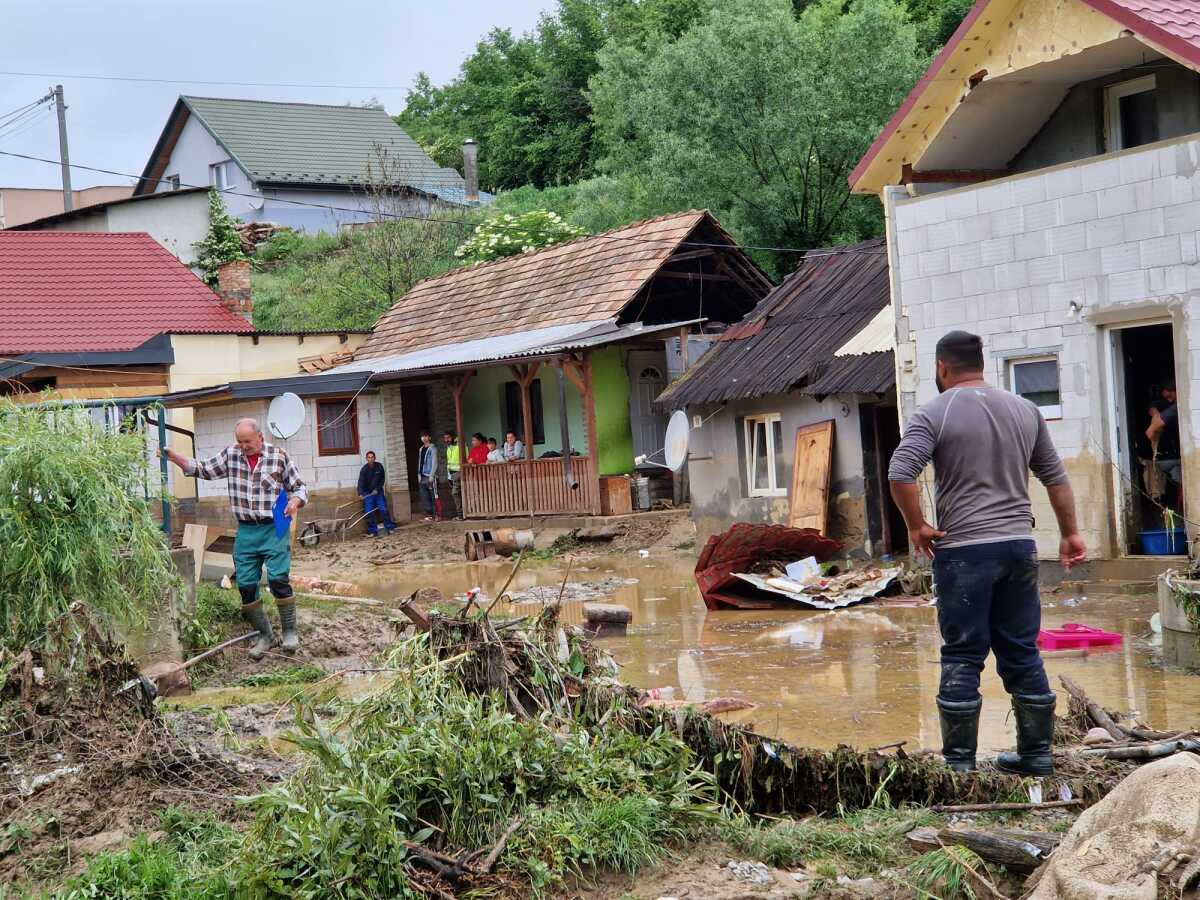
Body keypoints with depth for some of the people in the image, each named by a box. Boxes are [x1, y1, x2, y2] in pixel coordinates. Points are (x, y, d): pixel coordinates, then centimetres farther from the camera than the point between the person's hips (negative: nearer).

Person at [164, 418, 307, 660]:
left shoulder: (279, 456, -3)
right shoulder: (231, 455, 6)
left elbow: (299, 487, 4)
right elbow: (203, 469, 10)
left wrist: (295, 500, -17)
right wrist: (173, 457, -1)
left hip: (274, 529, -4)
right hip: (246, 531, 4)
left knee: (278, 580, -14)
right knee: (245, 585, 3)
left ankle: (290, 631, 1)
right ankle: (264, 635, 18)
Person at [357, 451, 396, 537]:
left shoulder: (379, 467, -5)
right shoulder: (364, 470, -15)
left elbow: (382, 479, 3)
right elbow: (361, 482, -24)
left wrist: (377, 489, -8)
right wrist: (360, 493, -39)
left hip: (378, 492, 2)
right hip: (368, 494, -2)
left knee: (383, 510, -2)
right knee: (369, 513, -5)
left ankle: (389, 528, 8)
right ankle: (373, 531, 2)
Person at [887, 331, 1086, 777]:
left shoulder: (934, 414, -6)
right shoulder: (1025, 410, 11)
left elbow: (900, 474, -18)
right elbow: (1056, 477, 16)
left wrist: (916, 526, -6)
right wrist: (1070, 534, 24)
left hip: (963, 551, -4)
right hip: (1019, 546, 5)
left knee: (962, 657, 1)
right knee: (1022, 653, 12)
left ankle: (959, 760, 4)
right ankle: (1036, 752, 17)